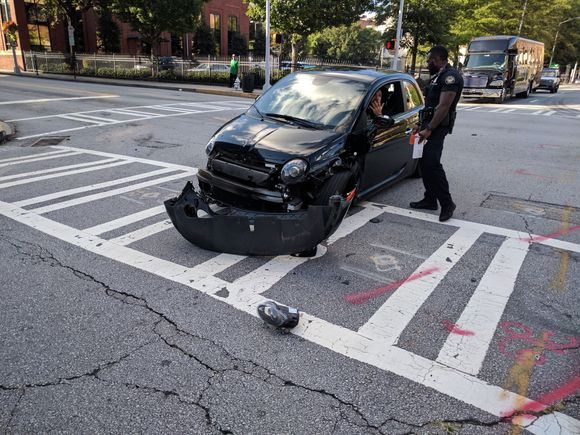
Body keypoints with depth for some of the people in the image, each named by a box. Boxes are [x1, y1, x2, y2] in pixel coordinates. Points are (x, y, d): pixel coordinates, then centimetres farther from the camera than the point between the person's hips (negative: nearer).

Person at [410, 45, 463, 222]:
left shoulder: (450, 76, -12)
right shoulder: (437, 76, 21)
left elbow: (443, 106, -20)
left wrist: (429, 129, -22)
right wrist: (420, 124, 16)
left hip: (438, 126, -10)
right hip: (429, 124, 10)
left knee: (432, 163, -17)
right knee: (424, 163, 9)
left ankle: (447, 203, -10)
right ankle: (430, 200, 17)